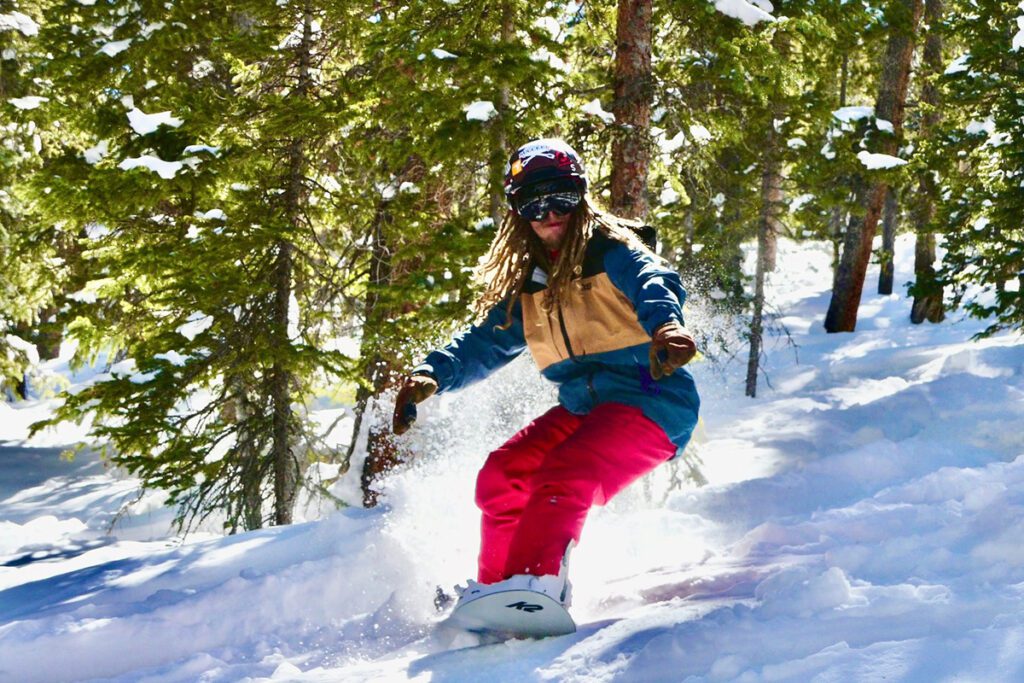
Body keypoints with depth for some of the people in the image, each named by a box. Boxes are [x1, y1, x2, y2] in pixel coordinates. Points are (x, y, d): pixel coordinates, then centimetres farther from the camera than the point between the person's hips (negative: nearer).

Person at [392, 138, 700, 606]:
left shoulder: (611, 252, -7)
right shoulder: (529, 285, 14)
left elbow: (654, 284, -28)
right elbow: (484, 343, 16)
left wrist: (665, 324, -52)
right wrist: (431, 374, -4)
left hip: (650, 403, -7)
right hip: (584, 409, 7)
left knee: (561, 479, -29)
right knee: (503, 475, -7)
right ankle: (496, 591, 2)